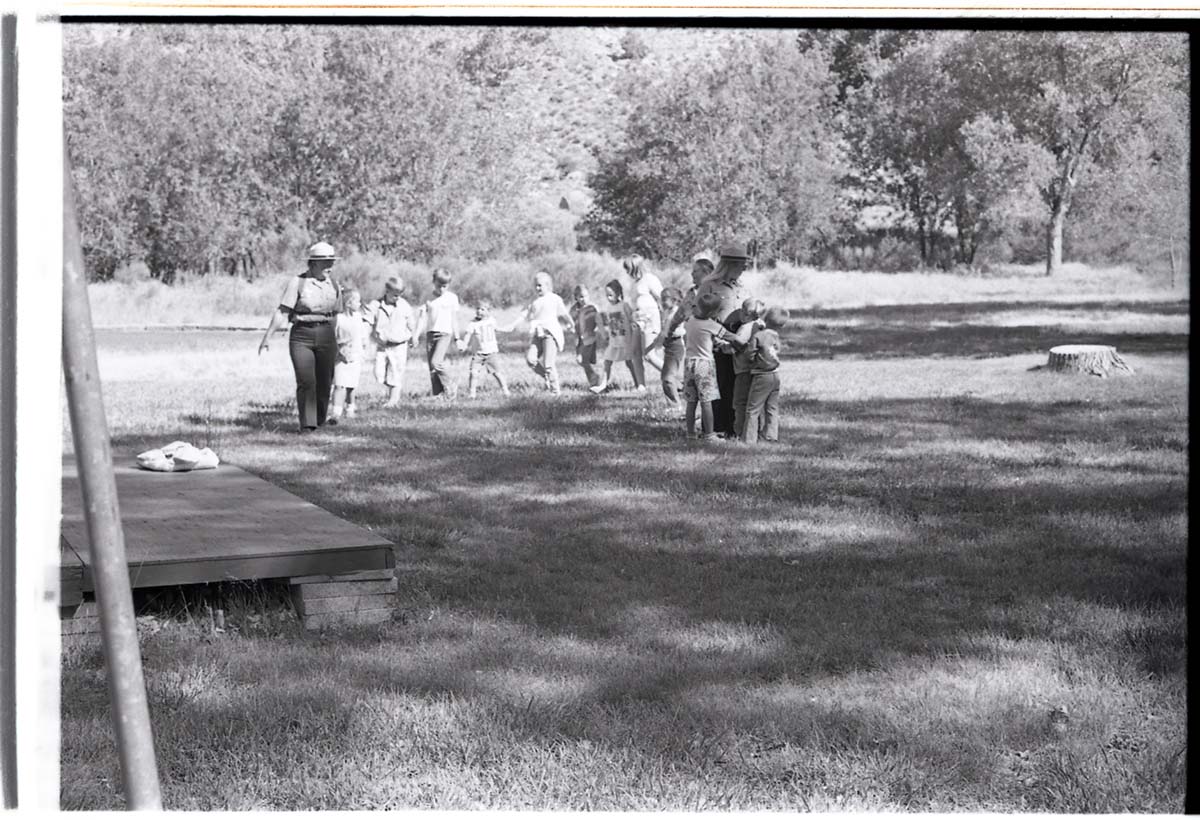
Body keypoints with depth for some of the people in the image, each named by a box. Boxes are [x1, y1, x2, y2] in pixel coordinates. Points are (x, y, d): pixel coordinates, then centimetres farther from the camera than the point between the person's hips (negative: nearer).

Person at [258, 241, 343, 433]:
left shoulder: (333, 284, 8)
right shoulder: (297, 282, -5)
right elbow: (282, 311, -8)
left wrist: (339, 345, 18)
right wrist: (267, 336, -12)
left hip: (326, 337, 4)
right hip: (301, 337, -4)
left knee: (324, 382, 5)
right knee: (305, 382, -11)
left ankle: (320, 422, 22)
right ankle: (306, 424, -7)